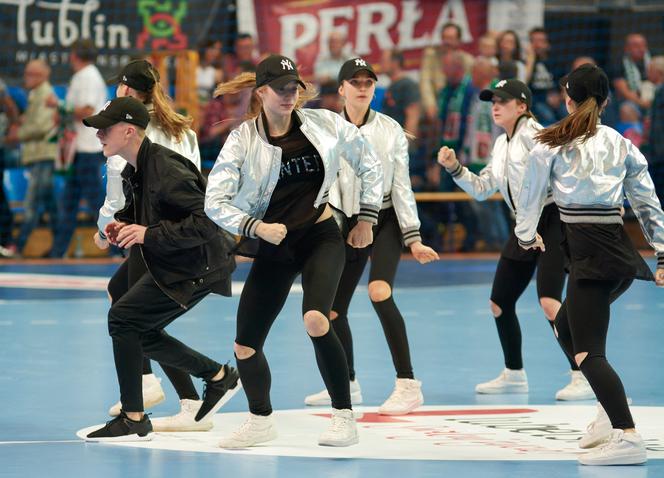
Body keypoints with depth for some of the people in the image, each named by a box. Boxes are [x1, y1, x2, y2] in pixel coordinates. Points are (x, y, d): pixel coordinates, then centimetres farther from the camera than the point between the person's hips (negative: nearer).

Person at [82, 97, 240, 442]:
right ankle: (219, 377, 29)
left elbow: (207, 222, -29)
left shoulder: (166, 171, -25)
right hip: (166, 263, 10)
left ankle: (133, 420, -7)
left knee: (122, 317, -14)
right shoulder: (134, 170, 6)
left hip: (196, 268, -10)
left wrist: (149, 234, -30)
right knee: (142, 335, 14)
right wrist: (124, 223, 2)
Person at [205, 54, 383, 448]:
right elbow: (215, 202, -9)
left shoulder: (324, 124, -6)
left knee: (316, 319, -29)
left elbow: (369, 164, 9)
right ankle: (261, 421, 30)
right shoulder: (243, 140, -8)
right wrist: (256, 227, -21)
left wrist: (367, 218, 8)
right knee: (245, 345, 3)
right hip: (272, 247, 2)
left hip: (320, 237, -2)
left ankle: (345, 418, -17)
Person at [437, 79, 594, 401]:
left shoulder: (531, 132, -11)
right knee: (500, 302, 12)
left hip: (552, 220, -9)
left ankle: (582, 376, -18)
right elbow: (481, 188, 22)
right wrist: (454, 168, 9)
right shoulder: (501, 144, 15)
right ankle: (514, 375, 28)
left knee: (549, 302, -22)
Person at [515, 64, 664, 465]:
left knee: (587, 351, -9)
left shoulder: (551, 144, 0)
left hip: (589, 249, -7)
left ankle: (627, 437, -24)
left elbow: (531, 195, 9)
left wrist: (527, 235, 28)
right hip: (620, 250, 7)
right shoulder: (621, 145, 13)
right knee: (566, 327, 24)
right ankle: (615, 418, 20)